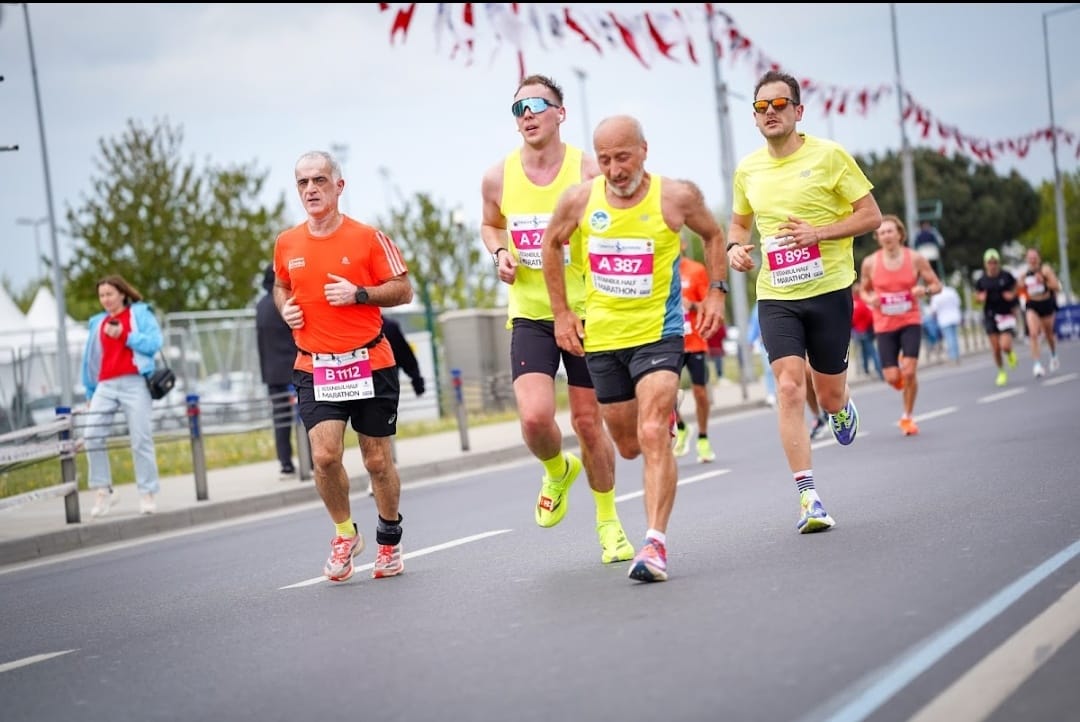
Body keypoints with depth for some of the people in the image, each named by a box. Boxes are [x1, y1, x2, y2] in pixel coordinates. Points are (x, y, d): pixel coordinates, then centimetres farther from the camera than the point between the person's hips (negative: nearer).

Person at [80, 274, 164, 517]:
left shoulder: (141, 313, 8)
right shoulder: (97, 322, 19)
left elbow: (154, 343, -3)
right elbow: (91, 359, 21)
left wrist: (125, 336, -12)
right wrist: (89, 393, 21)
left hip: (134, 382, -4)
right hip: (105, 386, 4)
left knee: (141, 440, -5)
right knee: (91, 436, -11)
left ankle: (147, 494, 0)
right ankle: (102, 490, -5)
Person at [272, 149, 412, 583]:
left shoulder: (368, 237, -4)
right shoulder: (286, 244, 6)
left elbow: (403, 289, -1)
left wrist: (359, 294, -16)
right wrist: (286, 308, 3)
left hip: (369, 363, -2)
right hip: (314, 367, 2)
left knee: (378, 461, 5)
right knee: (324, 455, -14)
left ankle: (389, 541, 28)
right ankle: (345, 534, 11)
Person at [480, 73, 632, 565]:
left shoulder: (589, 171, -9)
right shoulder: (498, 178, -2)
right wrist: (500, 253, -2)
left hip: (585, 313, -1)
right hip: (529, 316, 1)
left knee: (588, 421, 6)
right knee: (535, 417, -17)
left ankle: (608, 522, 27)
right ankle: (558, 471, 19)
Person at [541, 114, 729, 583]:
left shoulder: (677, 197, -9)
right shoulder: (579, 200, -5)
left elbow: (713, 235, 12)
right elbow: (551, 245, 14)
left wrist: (716, 290, 2)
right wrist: (561, 312, 11)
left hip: (659, 333, -3)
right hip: (601, 337, 3)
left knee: (653, 434, -20)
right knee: (629, 446, 14)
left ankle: (655, 543, -21)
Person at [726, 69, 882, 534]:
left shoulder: (829, 155, -5)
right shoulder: (747, 170, 7)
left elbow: (871, 215, -4)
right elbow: (739, 221, 25)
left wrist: (818, 232, -17)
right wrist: (735, 247, 2)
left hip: (829, 290, -2)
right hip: (775, 295, 2)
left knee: (829, 395, 7)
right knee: (789, 387, -15)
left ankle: (842, 409, 48)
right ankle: (808, 498, -13)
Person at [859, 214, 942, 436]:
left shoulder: (915, 259, -4)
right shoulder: (870, 263, -3)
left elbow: (936, 284, 4)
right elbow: (864, 290, 12)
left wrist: (925, 290, -18)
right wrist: (870, 299, -12)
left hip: (911, 321, -1)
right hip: (884, 325, 1)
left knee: (909, 371, -13)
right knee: (892, 377, -6)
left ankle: (908, 416, 9)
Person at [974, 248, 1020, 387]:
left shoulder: (1007, 276, -4)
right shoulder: (981, 280, 0)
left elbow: (1015, 287, 11)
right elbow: (977, 294, 13)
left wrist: (1012, 295, -10)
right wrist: (981, 298, -10)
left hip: (1006, 314, -2)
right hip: (990, 316, 2)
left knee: (1005, 346, -15)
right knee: (995, 348, 1)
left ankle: (1011, 354, 23)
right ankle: (1001, 372, 23)